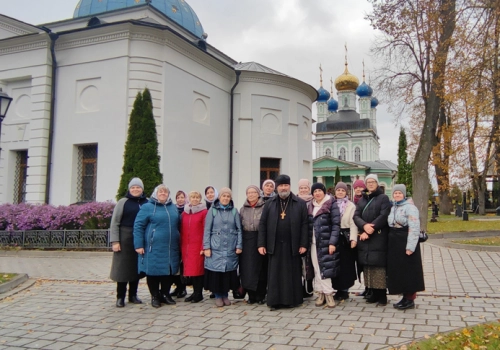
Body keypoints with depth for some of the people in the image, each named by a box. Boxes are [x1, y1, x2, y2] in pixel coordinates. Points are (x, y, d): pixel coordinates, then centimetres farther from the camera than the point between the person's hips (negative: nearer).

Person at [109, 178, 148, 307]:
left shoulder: (147, 203, 6)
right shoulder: (123, 202, 0)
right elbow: (114, 222, -3)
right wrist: (115, 241, -9)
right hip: (125, 238, -3)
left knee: (137, 267, 10)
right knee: (123, 267, 1)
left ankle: (133, 295, 22)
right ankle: (120, 297, 10)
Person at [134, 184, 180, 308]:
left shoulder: (173, 208, 14)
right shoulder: (147, 207, -1)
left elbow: (177, 226, 21)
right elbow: (138, 226, -5)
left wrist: (179, 244, 16)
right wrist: (139, 245, -11)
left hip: (171, 248, 5)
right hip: (154, 248, -4)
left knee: (169, 271, 9)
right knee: (153, 271, 3)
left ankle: (165, 294, 25)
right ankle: (155, 296, 17)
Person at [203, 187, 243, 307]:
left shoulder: (234, 211, 7)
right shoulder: (212, 210, 3)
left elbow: (239, 229, 7)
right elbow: (207, 230, 1)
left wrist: (239, 245, 0)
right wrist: (206, 247, -5)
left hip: (231, 248, 1)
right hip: (216, 247, -1)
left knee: (229, 270, 3)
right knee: (216, 270, -1)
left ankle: (225, 295, 18)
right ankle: (218, 296, 14)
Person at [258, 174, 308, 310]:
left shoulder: (300, 203, 2)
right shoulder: (270, 203, 6)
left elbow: (304, 224, 0)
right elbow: (262, 224, 5)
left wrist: (303, 244, -6)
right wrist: (261, 244, -2)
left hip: (292, 245, -1)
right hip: (275, 245, 1)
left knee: (292, 274, 5)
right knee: (275, 275, 3)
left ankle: (292, 300, 15)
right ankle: (275, 301, 9)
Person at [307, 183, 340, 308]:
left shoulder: (332, 204, -3)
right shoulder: (310, 206, 13)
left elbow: (336, 224, -8)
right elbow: (308, 225, 13)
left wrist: (332, 242, -15)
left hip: (326, 242, -4)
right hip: (314, 243, 5)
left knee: (325, 268, -6)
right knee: (317, 269, 5)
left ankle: (328, 293, 2)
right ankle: (321, 293, 12)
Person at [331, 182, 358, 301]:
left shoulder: (351, 206, 1)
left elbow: (353, 224, -6)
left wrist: (353, 238, -15)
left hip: (345, 237, -3)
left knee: (346, 264, 1)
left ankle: (344, 289, 10)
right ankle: (339, 289, 14)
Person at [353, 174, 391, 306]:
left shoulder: (383, 198, 2)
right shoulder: (362, 200, 17)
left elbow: (384, 216, -10)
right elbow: (356, 216, 5)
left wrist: (371, 229, -15)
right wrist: (364, 226, -16)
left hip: (379, 238, -5)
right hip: (364, 237, 5)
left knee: (379, 266, -6)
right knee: (368, 266, 4)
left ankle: (382, 295, 0)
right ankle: (374, 293, 13)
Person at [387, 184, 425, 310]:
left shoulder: (410, 207, -10)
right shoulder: (393, 208, 14)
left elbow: (414, 228, -17)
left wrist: (410, 247, -22)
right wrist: (390, 243, 10)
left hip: (405, 243, -8)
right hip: (394, 243, 8)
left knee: (408, 271, -2)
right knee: (398, 271, 10)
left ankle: (410, 299, 6)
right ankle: (405, 297, 20)